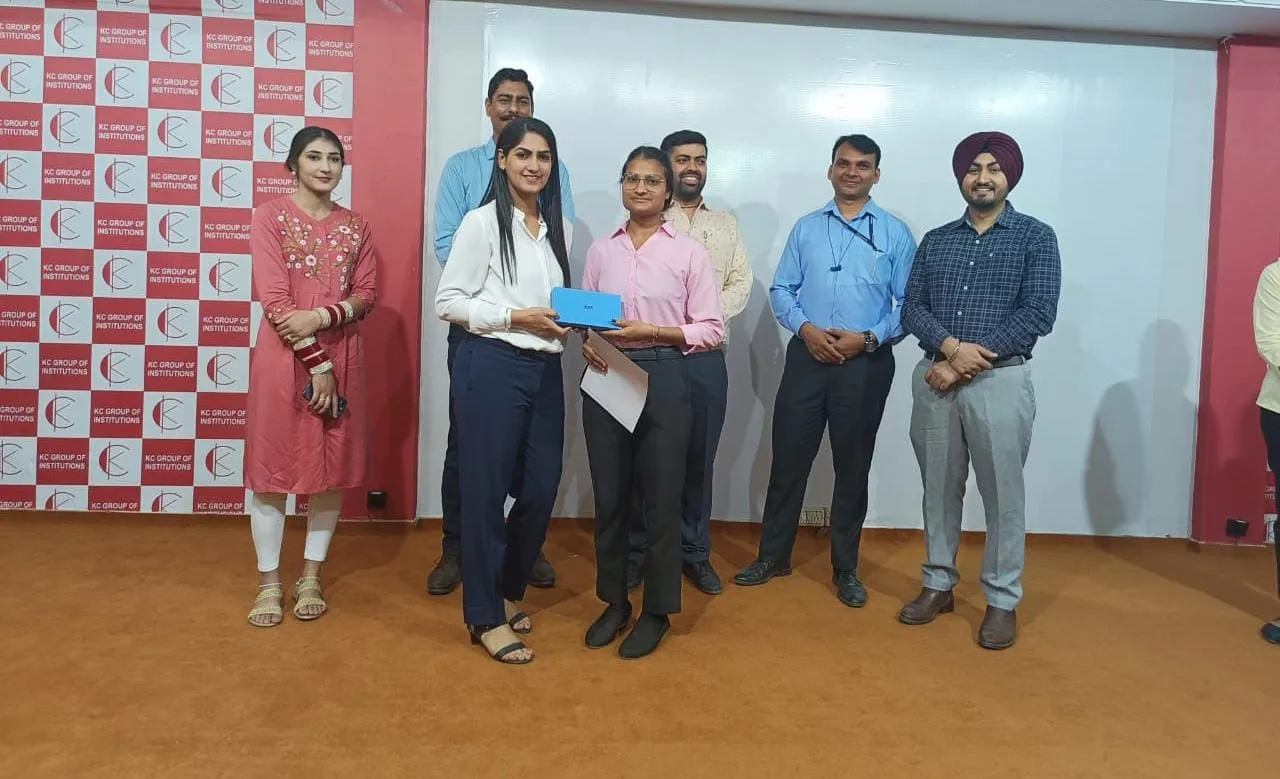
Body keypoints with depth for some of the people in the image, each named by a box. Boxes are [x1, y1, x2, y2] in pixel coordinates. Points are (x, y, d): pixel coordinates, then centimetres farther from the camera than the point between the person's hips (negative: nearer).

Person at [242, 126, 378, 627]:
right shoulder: (270, 216, -2)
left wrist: (321, 316, -17)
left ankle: (311, 578, 22)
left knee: (332, 469, 7)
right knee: (272, 466, 3)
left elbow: (367, 295, 3)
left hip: (341, 360, 3)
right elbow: (274, 299, -10)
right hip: (283, 357, -3)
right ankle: (269, 582, 17)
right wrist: (316, 363, -15)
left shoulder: (356, 226, 9)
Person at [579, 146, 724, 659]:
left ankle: (657, 612, 21)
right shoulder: (601, 250, 9)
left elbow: (712, 329, -3)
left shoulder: (689, 252, -1)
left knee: (660, 499, 5)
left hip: (664, 378, -3)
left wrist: (650, 332, -14)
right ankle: (614, 602, 28)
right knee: (609, 496, 10)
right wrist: (587, 342, -9)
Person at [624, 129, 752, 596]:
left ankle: (695, 553, 21)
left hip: (707, 358, 3)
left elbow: (741, 284, 8)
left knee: (699, 459, 9)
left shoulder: (726, 225, 17)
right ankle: (637, 551, 16)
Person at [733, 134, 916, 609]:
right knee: (788, 459, 6)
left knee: (852, 467, 8)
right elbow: (781, 290, 6)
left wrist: (869, 338, -14)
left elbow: (909, 303, -1)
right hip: (807, 356, 2)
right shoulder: (806, 228, 9)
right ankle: (773, 556, 22)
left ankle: (845, 568, 23)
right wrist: (805, 328, -11)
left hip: (866, 364, -1)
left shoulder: (895, 234, 2)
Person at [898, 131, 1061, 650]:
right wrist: (952, 347, -16)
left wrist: (972, 361, -13)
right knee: (939, 487, 11)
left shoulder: (1036, 237, 2)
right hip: (934, 378, 3)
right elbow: (912, 310, 4)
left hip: (999, 380, -3)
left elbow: (1039, 315, -8)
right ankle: (939, 585, 25)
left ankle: (1002, 601, 16)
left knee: (1002, 493, 3)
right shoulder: (935, 241, 12)